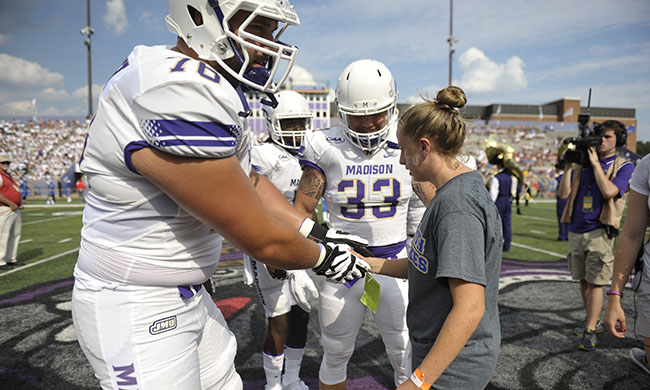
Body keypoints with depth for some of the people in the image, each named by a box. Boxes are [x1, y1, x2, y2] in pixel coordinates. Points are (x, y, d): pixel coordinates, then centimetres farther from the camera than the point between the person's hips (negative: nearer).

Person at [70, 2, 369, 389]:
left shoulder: (210, 89, 3)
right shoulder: (177, 98, -29)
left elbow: (250, 181, 12)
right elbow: (262, 239, -25)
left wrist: (315, 231, 6)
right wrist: (321, 256, -6)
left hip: (187, 295, 9)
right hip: (136, 311, -9)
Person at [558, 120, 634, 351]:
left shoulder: (624, 167, 2)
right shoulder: (583, 164, 12)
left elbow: (609, 192, -16)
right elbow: (564, 194, 4)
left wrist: (596, 163, -10)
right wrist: (568, 166, -3)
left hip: (600, 231, -4)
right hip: (576, 230, 5)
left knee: (595, 282, -5)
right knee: (583, 280, 12)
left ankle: (590, 331, 2)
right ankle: (594, 322, 27)